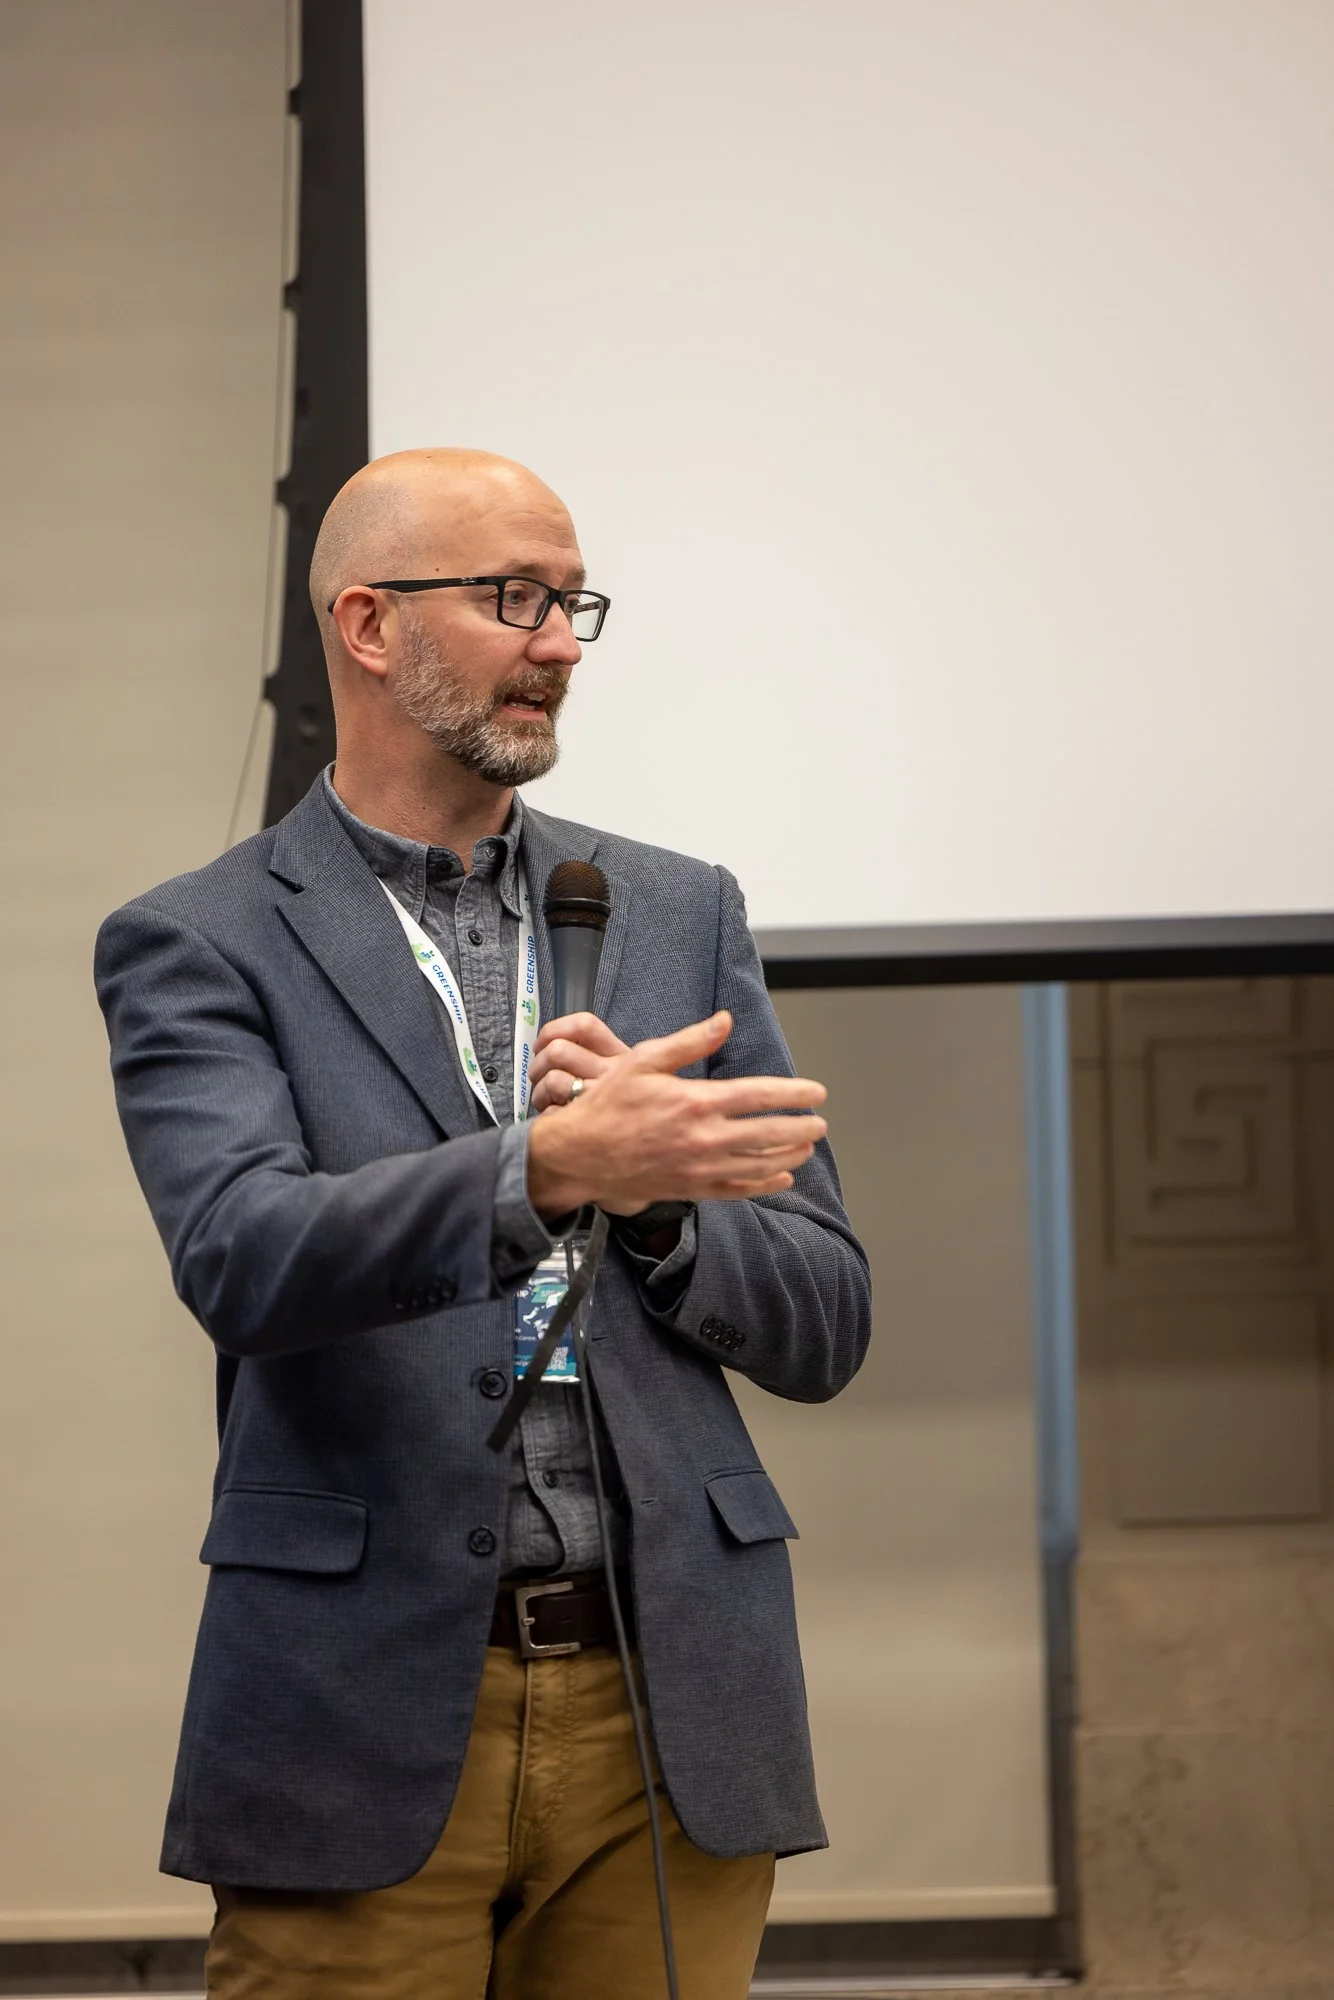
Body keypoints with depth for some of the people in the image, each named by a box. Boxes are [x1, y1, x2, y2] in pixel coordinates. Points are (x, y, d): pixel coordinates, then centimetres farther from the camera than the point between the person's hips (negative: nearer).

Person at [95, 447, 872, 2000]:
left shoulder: (680, 915, 13)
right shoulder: (199, 945, 1)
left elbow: (824, 1329, 11)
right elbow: (240, 1258, -17)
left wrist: (649, 1198, -9)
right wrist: (544, 1167, -33)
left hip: (669, 1709, 3)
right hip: (369, 1711, -3)